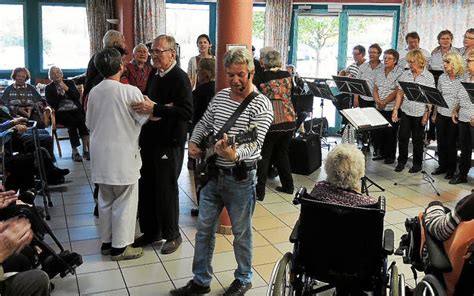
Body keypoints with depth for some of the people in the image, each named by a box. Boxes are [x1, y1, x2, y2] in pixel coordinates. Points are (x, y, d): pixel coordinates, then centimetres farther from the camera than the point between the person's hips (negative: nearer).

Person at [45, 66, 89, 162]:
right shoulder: (49, 88, 14)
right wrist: (60, 94, -7)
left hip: (75, 109, 2)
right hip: (61, 112, -2)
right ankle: (74, 151, -31)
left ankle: (85, 149, -33)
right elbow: (51, 103, 0)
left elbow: (77, 96, 5)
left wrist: (67, 89, -6)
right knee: (72, 122, -33)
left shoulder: (70, 83, 19)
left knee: (81, 120, -31)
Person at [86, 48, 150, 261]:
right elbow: (145, 119, -7)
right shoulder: (130, 92, -17)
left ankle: (106, 241, 27)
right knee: (125, 202, 5)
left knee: (105, 200, 17)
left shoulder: (94, 92, 1)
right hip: (123, 155, -6)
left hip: (101, 154, 6)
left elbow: (89, 123, 11)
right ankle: (120, 247, 12)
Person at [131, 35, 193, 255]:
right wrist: (143, 107, 3)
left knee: (166, 191, 3)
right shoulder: (154, 76, 12)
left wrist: (155, 109, -29)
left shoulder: (180, 78, -13)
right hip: (150, 140, 8)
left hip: (169, 144, -8)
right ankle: (150, 231, 30)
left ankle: (172, 235, 21)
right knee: (146, 187, 13)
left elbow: (187, 112, -25)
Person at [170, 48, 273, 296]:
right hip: (213, 172, 6)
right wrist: (194, 142, 0)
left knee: (241, 233, 10)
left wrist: (234, 154, -43)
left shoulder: (260, 105, -14)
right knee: (204, 229, 12)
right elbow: (203, 123, 19)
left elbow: (255, 143, -24)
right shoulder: (220, 97, 6)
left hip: (240, 177, -6)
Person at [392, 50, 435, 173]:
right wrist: (395, 110, -1)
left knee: (417, 140, 8)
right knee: (402, 137, 6)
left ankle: (417, 164, 23)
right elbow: (400, 93, 4)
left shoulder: (428, 76, -6)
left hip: (419, 113, -3)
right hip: (405, 111, 3)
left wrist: (427, 113, -10)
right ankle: (401, 161, 23)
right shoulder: (405, 75, 1)